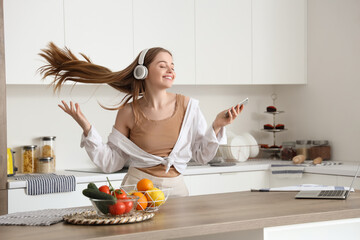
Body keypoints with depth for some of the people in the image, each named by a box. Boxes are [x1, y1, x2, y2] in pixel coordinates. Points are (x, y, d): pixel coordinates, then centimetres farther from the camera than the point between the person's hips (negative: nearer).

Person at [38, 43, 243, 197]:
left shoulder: (187, 106, 0)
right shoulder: (129, 112, -2)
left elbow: (203, 156, 6)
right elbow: (111, 163, 1)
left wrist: (217, 126, -8)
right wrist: (87, 128, -6)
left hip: (176, 189, 1)